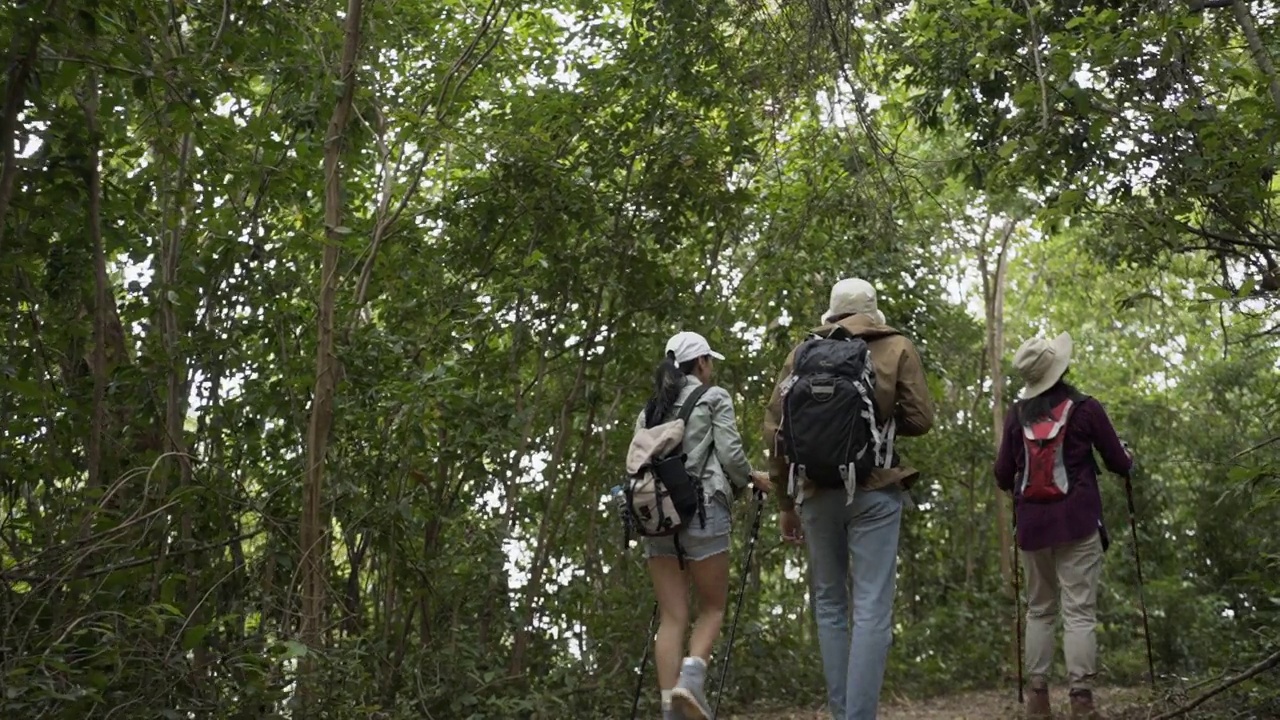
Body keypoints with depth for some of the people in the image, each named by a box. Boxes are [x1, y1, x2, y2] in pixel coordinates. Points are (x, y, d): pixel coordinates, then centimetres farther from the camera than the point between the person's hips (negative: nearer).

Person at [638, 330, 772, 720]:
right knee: (712, 607, 8)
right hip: (702, 509, -4)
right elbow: (730, 454, -5)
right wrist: (753, 480, 13)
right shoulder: (714, 397, 4)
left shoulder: (649, 410, 19)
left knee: (671, 617, 3)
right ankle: (690, 677, -17)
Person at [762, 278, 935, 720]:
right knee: (872, 608, -2)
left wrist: (784, 502, 13)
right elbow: (920, 420, 0)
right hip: (874, 490, -2)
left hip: (815, 490, 2)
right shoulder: (897, 349, 7)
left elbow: (775, 428, 7)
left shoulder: (803, 352, 11)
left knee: (829, 603, 15)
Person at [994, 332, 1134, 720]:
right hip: (1077, 521, -3)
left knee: (1039, 610, 12)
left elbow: (1003, 477, 7)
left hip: (1032, 523, 3)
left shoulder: (1016, 415, 6)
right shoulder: (1085, 408, -1)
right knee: (1079, 611, -4)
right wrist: (1128, 456, 30)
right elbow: (1120, 465, 8)